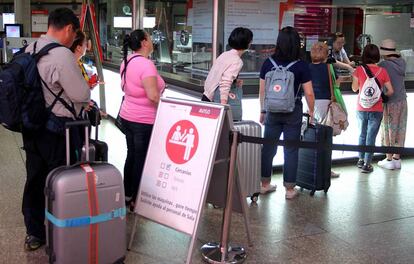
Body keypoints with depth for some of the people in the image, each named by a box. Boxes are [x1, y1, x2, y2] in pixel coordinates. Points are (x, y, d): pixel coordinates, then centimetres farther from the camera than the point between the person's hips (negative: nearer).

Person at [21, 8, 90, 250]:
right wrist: (87, 85, 7)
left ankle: (34, 234, 31)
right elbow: (82, 95, -15)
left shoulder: (29, 50, 6)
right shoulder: (62, 55, -20)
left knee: (34, 179, 16)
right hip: (56, 130, -8)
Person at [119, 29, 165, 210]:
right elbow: (153, 96, -27)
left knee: (131, 156, 18)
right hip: (144, 121, -9)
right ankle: (136, 201, 12)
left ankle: (127, 195, 30)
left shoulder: (127, 61, 7)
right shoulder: (146, 64, -22)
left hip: (127, 116, 9)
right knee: (142, 160, 2)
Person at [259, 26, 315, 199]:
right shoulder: (301, 66, -9)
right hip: (293, 113, -2)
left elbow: (262, 90, 3)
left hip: (273, 112, 2)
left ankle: (265, 184, 24)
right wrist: (311, 111, 7)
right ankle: (289, 189, 14)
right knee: (291, 150, 7)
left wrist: (263, 111, 14)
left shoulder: (268, 63, -2)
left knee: (268, 147, 13)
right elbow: (309, 93, -8)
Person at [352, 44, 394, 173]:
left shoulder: (359, 70, -8)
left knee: (362, 135, 20)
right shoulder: (382, 71, -8)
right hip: (376, 110, -1)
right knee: (371, 137, 5)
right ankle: (367, 164, 6)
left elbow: (354, 88, 0)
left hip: (361, 109, 1)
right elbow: (390, 91, -2)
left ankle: (361, 160, 30)